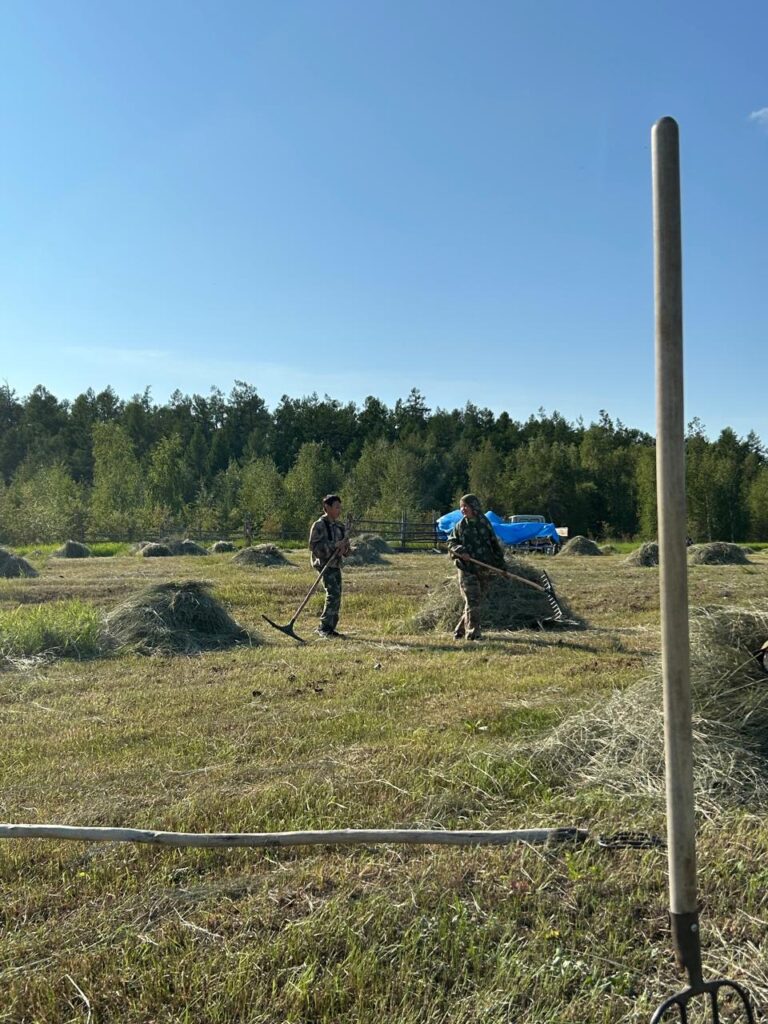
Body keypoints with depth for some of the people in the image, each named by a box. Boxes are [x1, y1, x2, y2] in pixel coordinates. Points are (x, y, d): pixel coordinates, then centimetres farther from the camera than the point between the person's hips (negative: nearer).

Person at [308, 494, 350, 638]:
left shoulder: (340, 526, 13)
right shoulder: (319, 525, -8)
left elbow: (347, 550, 19)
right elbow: (314, 546, -17)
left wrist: (344, 548, -6)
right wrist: (335, 545, -22)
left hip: (336, 565, 7)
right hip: (324, 565, -7)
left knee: (336, 598, 6)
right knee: (333, 594, -17)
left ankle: (330, 628, 15)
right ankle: (323, 628, -10)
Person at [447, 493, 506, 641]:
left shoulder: (485, 524, 7)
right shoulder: (460, 526, 4)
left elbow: (495, 544, 12)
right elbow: (451, 543, 5)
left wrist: (500, 564, 9)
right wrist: (460, 551, -16)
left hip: (484, 570, 2)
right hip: (467, 569, -2)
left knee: (476, 602, 6)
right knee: (473, 601, -9)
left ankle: (460, 630, 19)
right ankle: (472, 633, -2)